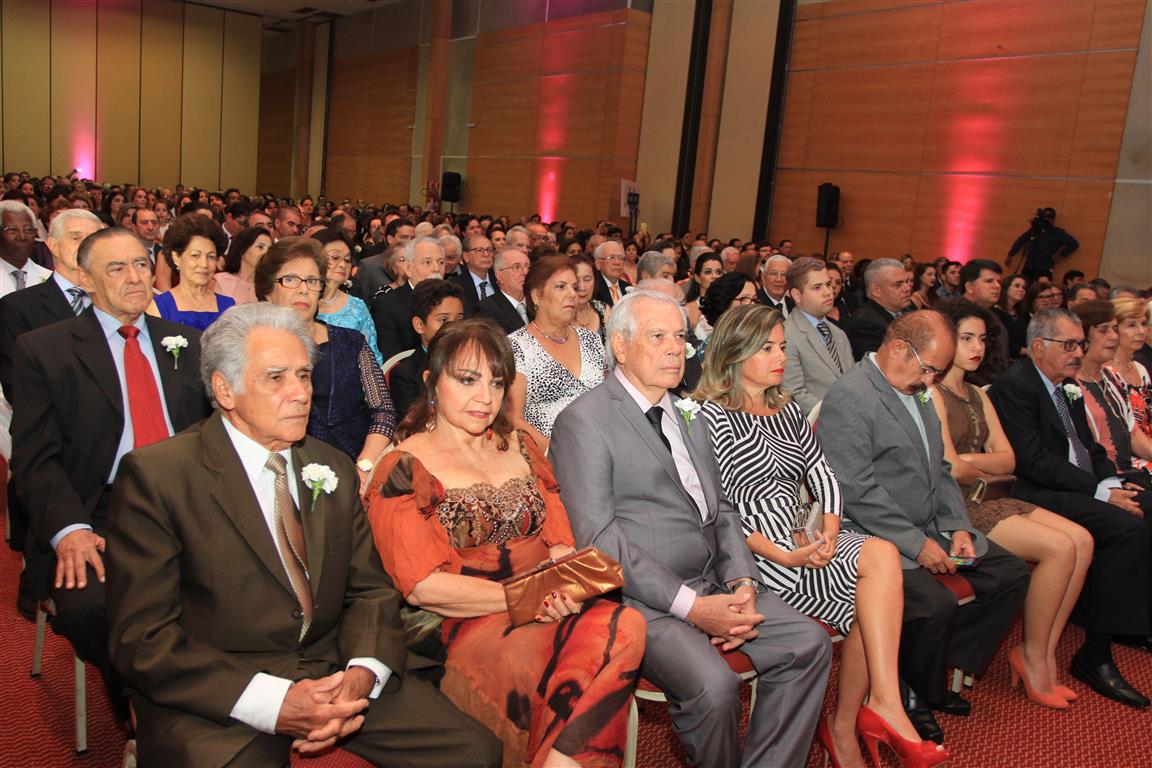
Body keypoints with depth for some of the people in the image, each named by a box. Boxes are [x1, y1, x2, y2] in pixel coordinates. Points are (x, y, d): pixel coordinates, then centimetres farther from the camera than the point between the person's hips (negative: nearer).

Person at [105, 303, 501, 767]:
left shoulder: (333, 469, 11)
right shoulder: (156, 476, -5)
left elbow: (370, 590, 12)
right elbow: (142, 639, -9)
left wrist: (362, 673, -10)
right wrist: (273, 703, -20)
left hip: (333, 675, 4)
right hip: (217, 701, -4)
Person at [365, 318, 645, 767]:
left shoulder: (520, 446, 18)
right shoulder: (404, 471, -1)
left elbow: (560, 541, 11)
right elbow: (422, 586, -9)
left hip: (546, 614, 5)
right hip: (466, 627, -5)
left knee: (624, 627, -27)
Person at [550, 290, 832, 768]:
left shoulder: (690, 418, 17)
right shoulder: (583, 422, -8)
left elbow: (720, 510, 16)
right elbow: (598, 537, -15)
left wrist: (743, 584, -2)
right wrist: (689, 604, -19)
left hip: (711, 586, 7)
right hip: (641, 600, -7)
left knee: (809, 643, -7)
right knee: (713, 684, -27)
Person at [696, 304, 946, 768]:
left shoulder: (787, 411, 19)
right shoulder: (713, 415, -5)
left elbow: (822, 475, 12)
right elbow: (716, 504, -13)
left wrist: (829, 530, -7)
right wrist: (780, 555, -20)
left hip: (801, 543, 7)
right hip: (750, 554, -7)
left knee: (868, 607, -18)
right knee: (880, 557, -19)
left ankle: (844, 729, -2)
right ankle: (885, 705, -15)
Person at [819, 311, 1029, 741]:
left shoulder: (917, 393, 13)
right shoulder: (849, 397, -17)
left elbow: (940, 470, 18)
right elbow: (857, 491, -22)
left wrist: (958, 527, 3)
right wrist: (917, 543, -19)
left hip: (932, 528, 10)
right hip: (880, 539, -10)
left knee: (1011, 574, 5)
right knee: (936, 605, -28)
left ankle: (936, 676, 14)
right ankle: (913, 698, 2)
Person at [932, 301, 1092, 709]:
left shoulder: (977, 395, 19)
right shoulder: (932, 393, -9)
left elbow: (1007, 458, 9)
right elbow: (950, 469, -16)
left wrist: (968, 460, -9)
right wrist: (987, 473, 3)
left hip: (984, 499, 9)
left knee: (1081, 540, -7)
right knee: (1059, 547, -19)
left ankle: (1044, 653, -1)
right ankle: (1033, 657, -1)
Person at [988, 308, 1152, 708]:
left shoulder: (1068, 386, 19)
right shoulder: (1014, 385, -11)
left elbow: (1090, 448, 20)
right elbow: (1034, 461, -19)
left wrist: (1113, 484, -1)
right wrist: (1101, 491, -18)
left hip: (1084, 487, 9)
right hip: (1039, 494, -9)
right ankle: (1095, 656, -22)